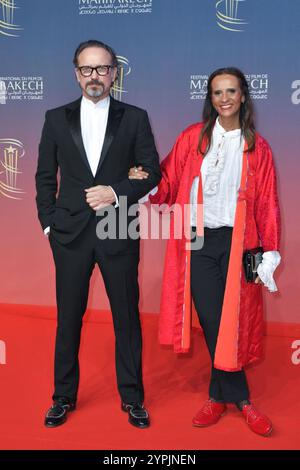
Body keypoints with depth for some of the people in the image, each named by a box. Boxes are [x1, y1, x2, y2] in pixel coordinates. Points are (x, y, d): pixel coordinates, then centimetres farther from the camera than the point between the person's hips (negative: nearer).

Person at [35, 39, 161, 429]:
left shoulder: (135, 117, 4)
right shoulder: (56, 118, 8)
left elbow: (152, 172, 2)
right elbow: (45, 176, 9)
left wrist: (117, 192, -12)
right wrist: (48, 223, 2)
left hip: (119, 232, -1)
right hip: (71, 232, 1)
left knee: (127, 316, 7)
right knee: (68, 317, 10)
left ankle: (132, 397, 24)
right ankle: (64, 396, 27)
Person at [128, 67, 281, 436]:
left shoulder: (257, 147, 6)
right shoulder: (192, 138, 7)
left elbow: (267, 203, 4)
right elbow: (169, 183, 4)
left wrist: (269, 253, -1)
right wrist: (146, 183, -17)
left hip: (237, 244, 0)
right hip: (198, 243, 1)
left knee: (233, 321, 3)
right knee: (213, 322, 5)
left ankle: (220, 395, 22)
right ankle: (238, 398, 22)